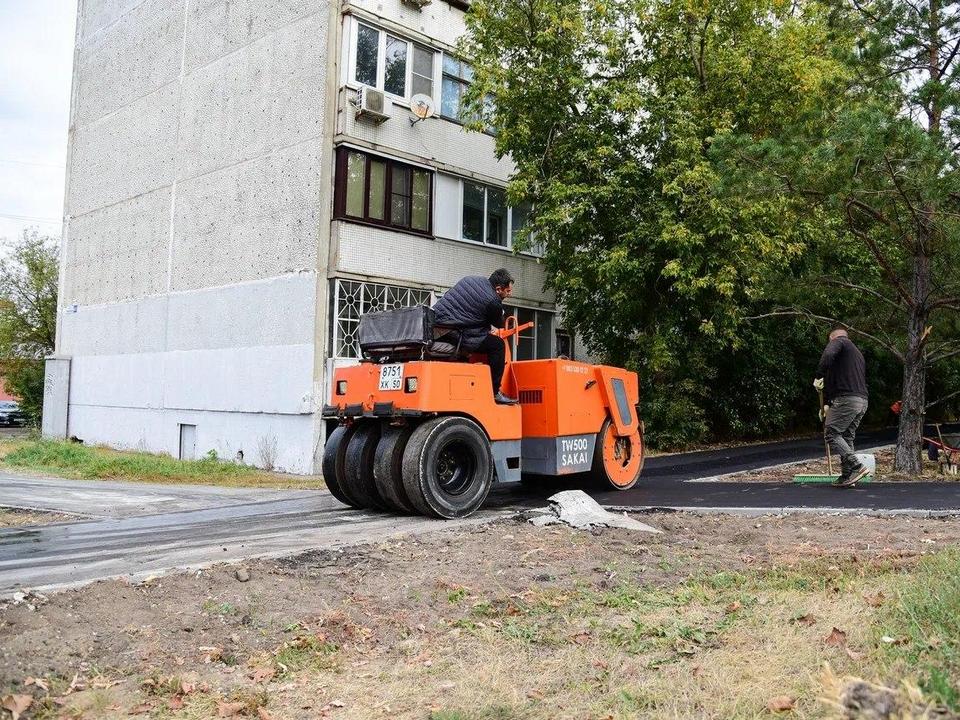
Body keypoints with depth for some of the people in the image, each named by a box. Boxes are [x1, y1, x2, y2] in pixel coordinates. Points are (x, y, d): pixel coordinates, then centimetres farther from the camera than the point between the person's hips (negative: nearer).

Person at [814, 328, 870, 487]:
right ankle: (847, 476, 8)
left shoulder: (838, 341, 5)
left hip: (846, 399, -9)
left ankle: (856, 467, -15)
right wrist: (829, 403, 31)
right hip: (862, 401, 9)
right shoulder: (858, 353, 31)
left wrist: (818, 376, -17)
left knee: (831, 433, -7)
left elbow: (828, 355, -21)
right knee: (847, 437, 11)